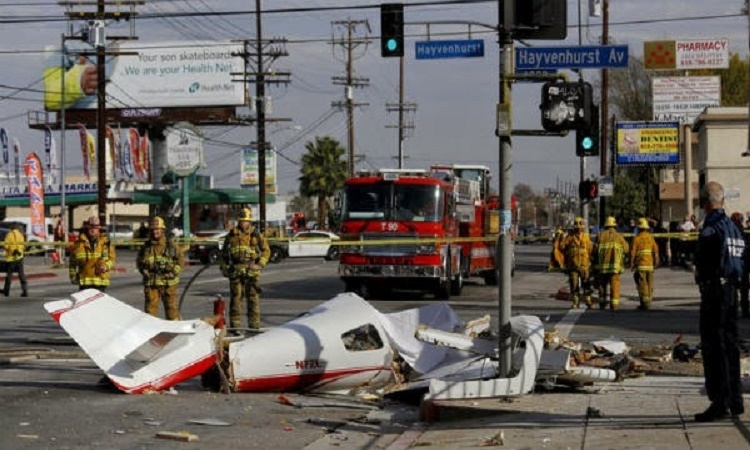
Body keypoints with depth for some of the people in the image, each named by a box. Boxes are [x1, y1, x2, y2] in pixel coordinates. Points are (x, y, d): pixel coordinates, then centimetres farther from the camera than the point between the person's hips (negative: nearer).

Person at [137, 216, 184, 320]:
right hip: (151, 284, 2)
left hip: (168, 283, -2)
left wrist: (174, 272, -4)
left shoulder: (171, 245, 2)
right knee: (150, 308, 2)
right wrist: (145, 272, 2)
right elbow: (139, 262, 17)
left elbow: (181, 259, 6)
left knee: (172, 308, 1)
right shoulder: (146, 246, 7)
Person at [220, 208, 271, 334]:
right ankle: (235, 326, 6)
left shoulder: (256, 235, 2)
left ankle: (254, 326, 8)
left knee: (253, 298, 1)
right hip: (235, 270, 1)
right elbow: (224, 252, 16)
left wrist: (260, 264, -4)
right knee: (236, 298, 1)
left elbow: (266, 250, 8)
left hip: (251, 271, -1)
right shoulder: (231, 235, 6)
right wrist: (223, 267, 10)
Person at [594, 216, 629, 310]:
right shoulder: (619, 236, 3)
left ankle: (602, 304, 17)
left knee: (602, 284, 13)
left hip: (602, 264, 2)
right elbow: (626, 249, 6)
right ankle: (614, 304, -8)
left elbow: (595, 249, 2)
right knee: (615, 285, -1)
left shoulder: (600, 235, 5)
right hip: (615, 264, -2)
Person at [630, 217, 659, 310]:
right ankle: (648, 301, 13)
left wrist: (632, 264, 0)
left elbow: (633, 251, -8)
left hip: (640, 264, -5)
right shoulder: (651, 237, 7)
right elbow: (656, 250, 6)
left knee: (642, 283, -4)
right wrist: (656, 262, 13)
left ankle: (644, 302, -8)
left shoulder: (637, 238, -6)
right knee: (650, 283, 10)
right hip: (650, 264, 5)